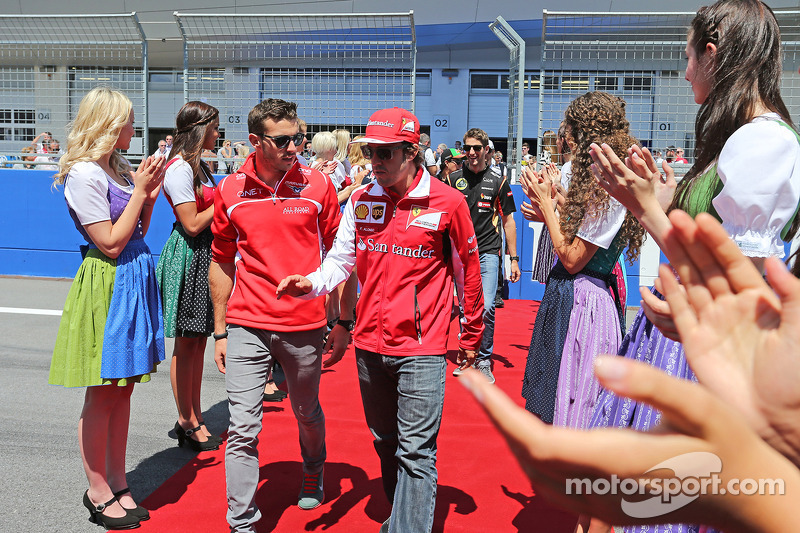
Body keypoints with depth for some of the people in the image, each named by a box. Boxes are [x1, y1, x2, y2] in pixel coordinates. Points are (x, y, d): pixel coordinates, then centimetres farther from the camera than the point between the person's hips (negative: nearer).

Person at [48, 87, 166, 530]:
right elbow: (111, 243, -17)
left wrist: (149, 193, 3)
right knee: (102, 393, 1)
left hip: (134, 278, 9)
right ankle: (98, 493, 16)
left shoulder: (118, 168, 13)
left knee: (122, 387, 12)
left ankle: (117, 485, 23)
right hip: (107, 284, -8)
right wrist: (141, 190, -12)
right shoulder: (84, 174, -13)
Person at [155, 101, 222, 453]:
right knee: (186, 343, -1)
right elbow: (192, 224, -19)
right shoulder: (180, 169, -14)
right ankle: (187, 422, 11)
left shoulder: (197, 165, 16)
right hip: (188, 255, -10)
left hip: (205, 253, 10)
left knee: (198, 340, 12)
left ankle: (193, 419, 20)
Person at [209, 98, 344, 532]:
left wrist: (344, 320, 3)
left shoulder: (316, 185, -2)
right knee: (242, 428, -2)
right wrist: (219, 331, 8)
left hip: (304, 325, 0)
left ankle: (312, 475, 48)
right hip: (246, 326, 0)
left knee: (307, 415, 19)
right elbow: (222, 263, 8)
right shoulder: (230, 190, 0)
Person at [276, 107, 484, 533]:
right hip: (369, 345, 5)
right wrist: (311, 283, -17)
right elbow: (341, 258, 5)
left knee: (415, 453, -4)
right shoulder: (361, 200, 5)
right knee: (385, 444, 20)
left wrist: (471, 336, 8)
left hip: (421, 348, -5)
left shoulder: (447, 202, -8)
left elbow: (468, 270, 1)